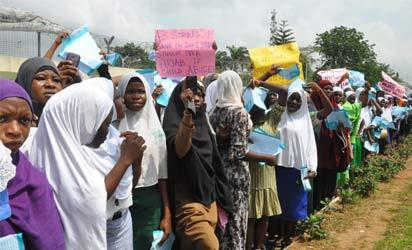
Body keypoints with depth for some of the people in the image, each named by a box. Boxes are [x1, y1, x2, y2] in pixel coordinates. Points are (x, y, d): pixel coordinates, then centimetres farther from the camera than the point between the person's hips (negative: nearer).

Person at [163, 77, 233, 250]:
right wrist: (187, 112, -44)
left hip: (210, 198, 7)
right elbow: (180, 150, -32)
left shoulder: (203, 124, 13)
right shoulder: (173, 124, -9)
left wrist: (219, 201, 20)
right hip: (189, 200, -7)